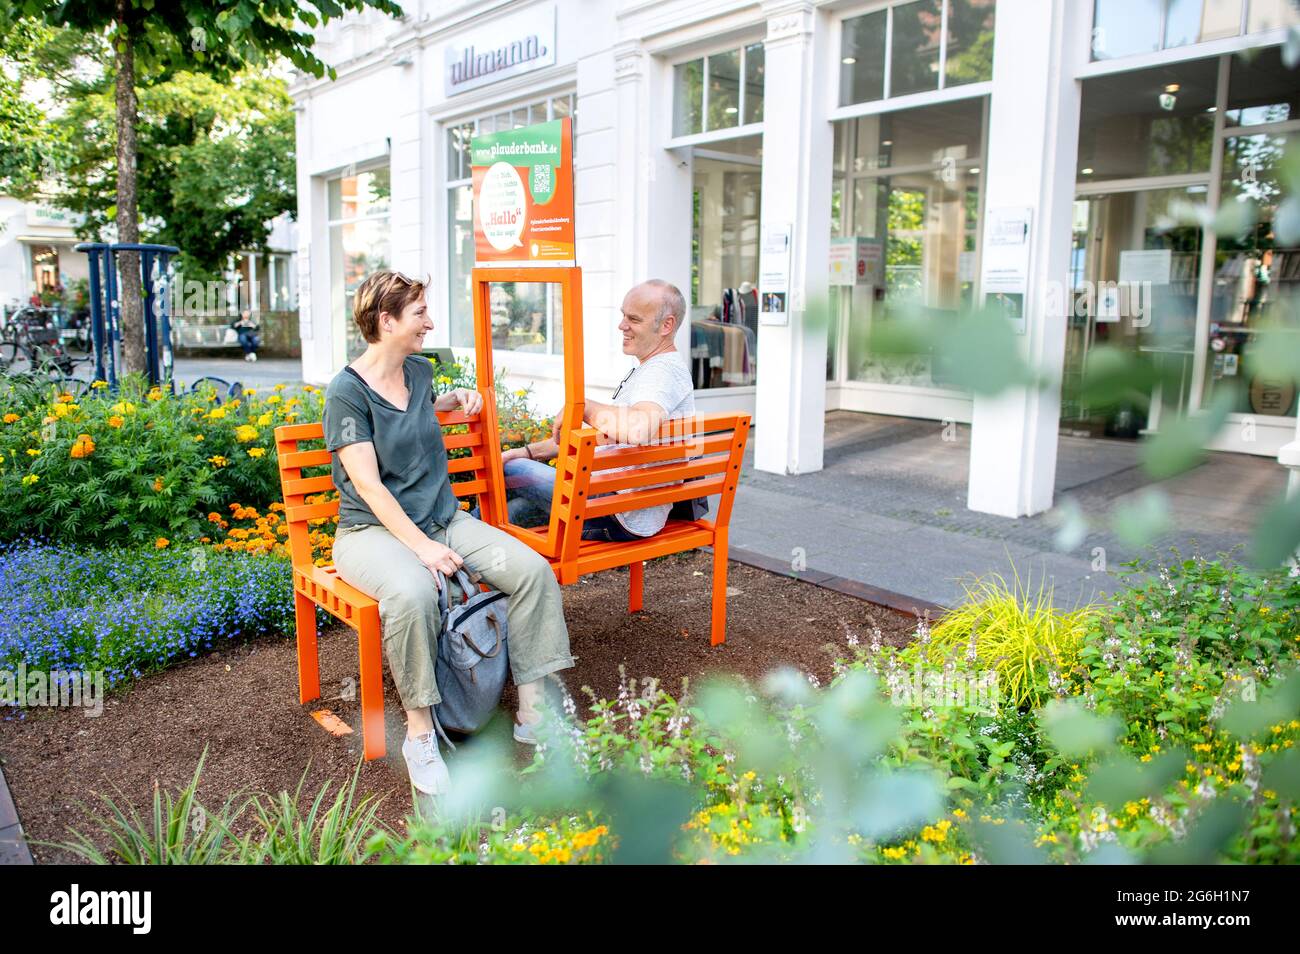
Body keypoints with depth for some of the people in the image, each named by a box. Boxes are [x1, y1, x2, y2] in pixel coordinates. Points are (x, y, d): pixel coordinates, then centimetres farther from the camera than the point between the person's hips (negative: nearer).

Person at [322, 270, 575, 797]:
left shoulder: (420, 370, 10)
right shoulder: (347, 390, -10)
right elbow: (368, 485, -18)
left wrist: (454, 398, 18)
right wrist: (422, 547, -26)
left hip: (442, 518, 7)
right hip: (374, 529, -6)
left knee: (533, 569, -17)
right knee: (413, 592, -39)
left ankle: (532, 711, -9)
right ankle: (419, 731, -20)